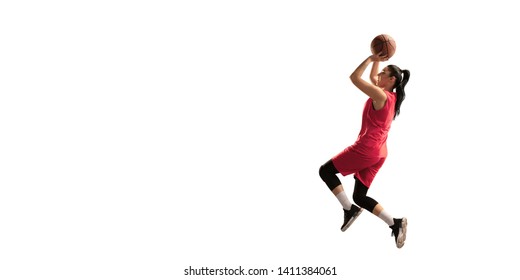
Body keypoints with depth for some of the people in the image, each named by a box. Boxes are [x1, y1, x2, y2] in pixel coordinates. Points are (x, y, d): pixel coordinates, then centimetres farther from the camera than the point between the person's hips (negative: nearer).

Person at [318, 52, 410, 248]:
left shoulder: (381, 96, -15)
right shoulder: (391, 96, 12)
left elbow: (354, 78, -15)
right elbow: (372, 78, 29)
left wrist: (371, 59, -7)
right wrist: (376, 61, 19)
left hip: (366, 149, -9)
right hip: (378, 153, 9)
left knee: (325, 171, 3)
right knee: (359, 196, 10)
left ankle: (349, 209, -3)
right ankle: (395, 223, 0)